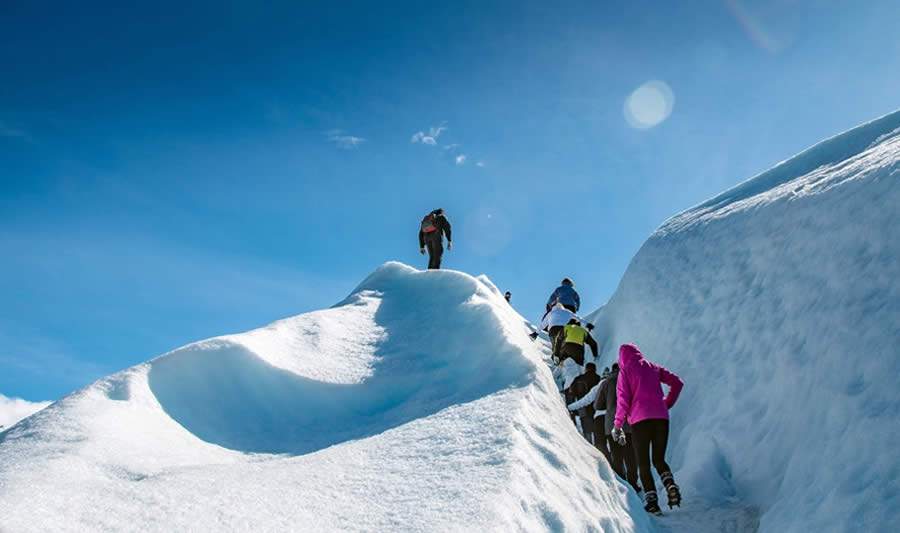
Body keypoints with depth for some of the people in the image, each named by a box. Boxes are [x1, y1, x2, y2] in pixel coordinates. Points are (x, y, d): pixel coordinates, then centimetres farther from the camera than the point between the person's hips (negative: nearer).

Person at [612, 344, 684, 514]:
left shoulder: (625, 370, 5)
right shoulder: (653, 368, 17)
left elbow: (623, 400, -3)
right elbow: (677, 383, 11)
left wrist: (617, 425, 5)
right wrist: (667, 403, 18)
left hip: (640, 419, -4)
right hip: (661, 417, 4)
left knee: (643, 463, 5)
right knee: (659, 459, 16)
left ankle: (651, 499, -7)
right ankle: (671, 485, -9)